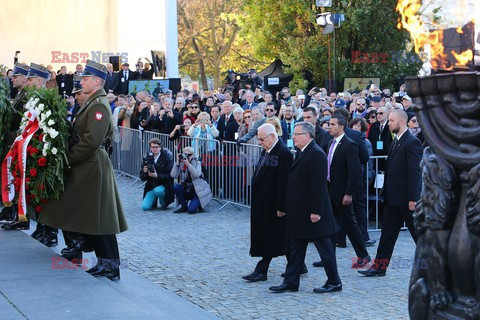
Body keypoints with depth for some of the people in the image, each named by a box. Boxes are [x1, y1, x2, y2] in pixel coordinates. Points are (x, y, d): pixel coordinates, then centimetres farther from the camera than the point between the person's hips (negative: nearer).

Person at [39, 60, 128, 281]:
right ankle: (109, 263, 16)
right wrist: (72, 157, 9)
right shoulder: (92, 103, 16)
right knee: (95, 218, 12)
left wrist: (69, 158, -14)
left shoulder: (99, 105, -16)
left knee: (95, 219, -5)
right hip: (88, 165, 10)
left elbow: (91, 141, -23)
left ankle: (109, 264, 0)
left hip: (93, 166, -10)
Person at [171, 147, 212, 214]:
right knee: (176, 187, -27)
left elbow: (197, 174, -25)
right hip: (186, 191, 4)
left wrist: (188, 164, -31)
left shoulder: (197, 163, -5)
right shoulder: (181, 164, 1)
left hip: (197, 192, -4)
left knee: (191, 210, -24)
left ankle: (198, 204, 13)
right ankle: (184, 207, -6)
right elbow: (173, 175, -13)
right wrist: (177, 162, -18)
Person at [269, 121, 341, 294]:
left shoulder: (316, 154, -17)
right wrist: (288, 208, 16)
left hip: (313, 213, -10)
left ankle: (334, 282, 12)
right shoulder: (303, 153, 13)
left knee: (325, 248, 2)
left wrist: (316, 211, -24)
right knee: (296, 248, 13)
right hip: (300, 212, 10)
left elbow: (319, 185, -22)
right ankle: (291, 281, 19)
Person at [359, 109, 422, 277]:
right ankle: (379, 266, 14)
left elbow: (415, 172, -19)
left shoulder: (412, 142, -15)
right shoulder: (396, 141, 14)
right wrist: (386, 192, 16)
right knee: (388, 232, 10)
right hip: (393, 198, 9)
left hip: (406, 198, -9)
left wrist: (412, 198, -21)